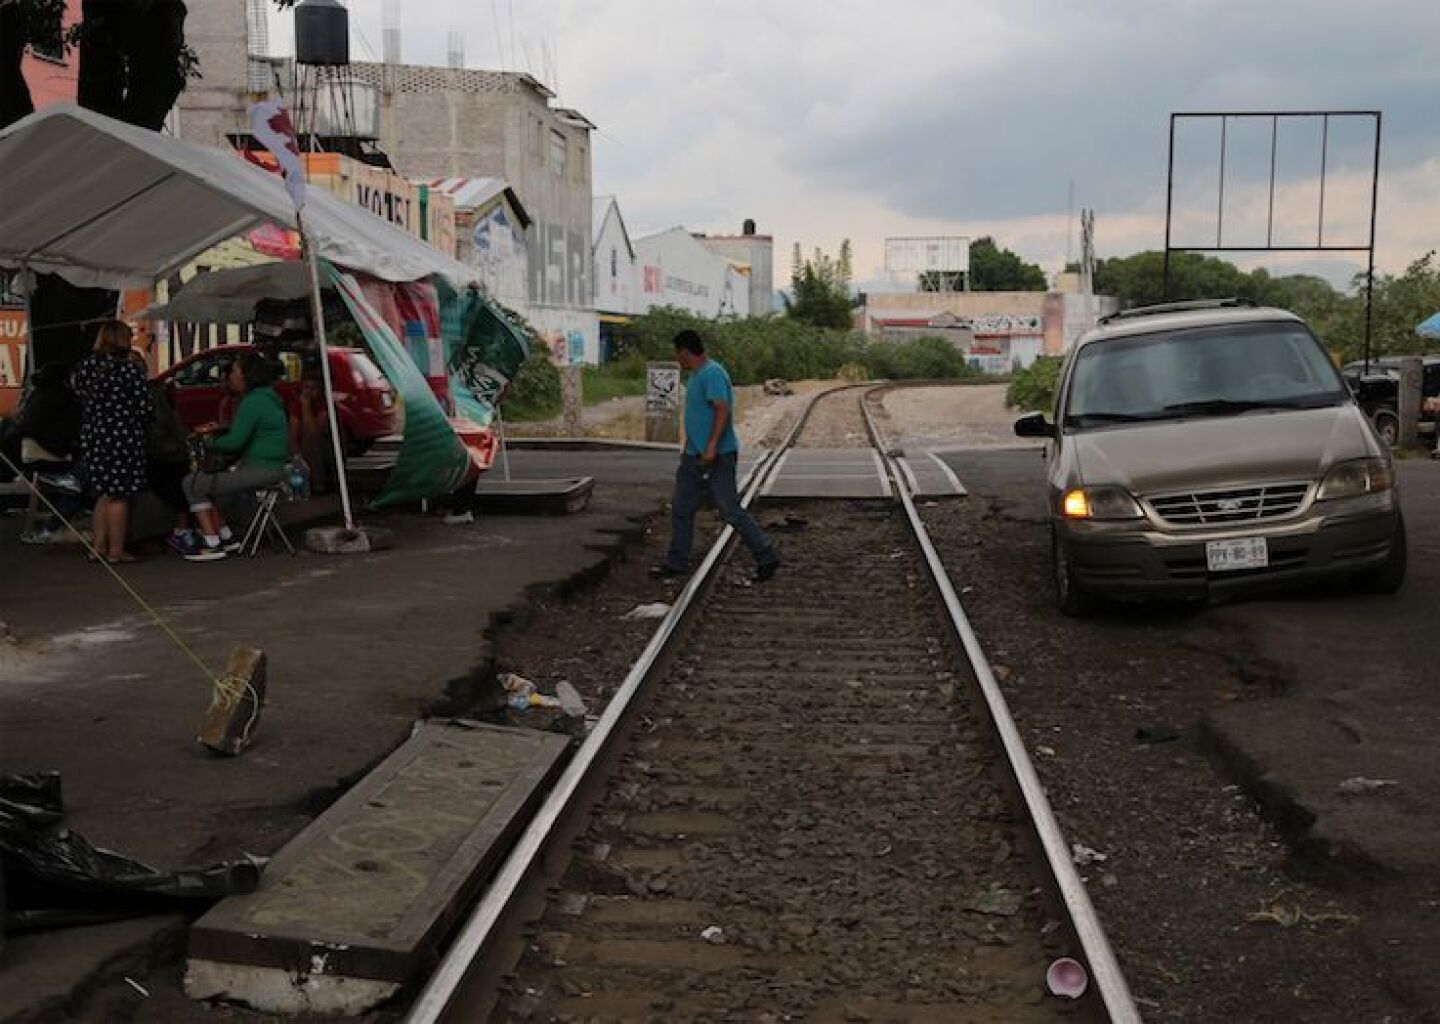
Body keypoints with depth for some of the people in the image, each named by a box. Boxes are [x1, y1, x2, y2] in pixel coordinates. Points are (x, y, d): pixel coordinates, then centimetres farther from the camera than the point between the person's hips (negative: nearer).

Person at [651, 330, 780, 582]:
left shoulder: (712, 374, -17)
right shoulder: (697, 375, 15)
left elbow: (723, 410, -26)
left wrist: (712, 446, -32)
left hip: (716, 457, -10)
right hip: (695, 456, 10)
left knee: (731, 510, -6)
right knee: (681, 509, 11)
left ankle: (767, 557, 4)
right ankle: (676, 562, 19)